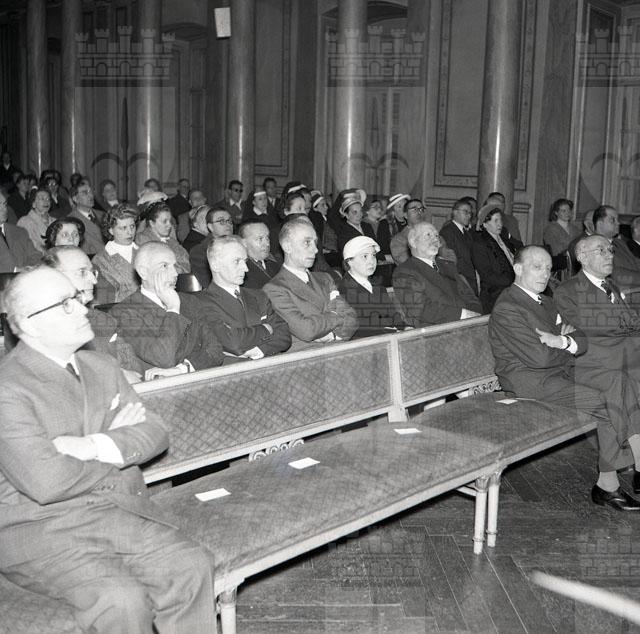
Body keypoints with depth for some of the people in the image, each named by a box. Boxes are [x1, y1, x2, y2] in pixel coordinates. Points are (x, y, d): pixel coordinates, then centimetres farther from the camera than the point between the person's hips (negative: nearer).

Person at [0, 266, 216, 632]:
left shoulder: (101, 368, 12)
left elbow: (155, 433, 5)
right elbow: (45, 482, -22)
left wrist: (93, 446, -14)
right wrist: (119, 445, -6)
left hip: (117, 510, 6)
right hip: (37, 529, -5)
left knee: (193, 567, -17)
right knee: (121, 600, -27)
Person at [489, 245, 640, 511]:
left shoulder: (547, 302, 17)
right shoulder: (506, 309, -11)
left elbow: (583, 340, 10)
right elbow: (538, 357, -19)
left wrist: (563, 342, -13)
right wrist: (570, 348, -1)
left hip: (561, 371, 8)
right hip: (530, 382, -8)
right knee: (605, 403, -19)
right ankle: (607, 483, -6)